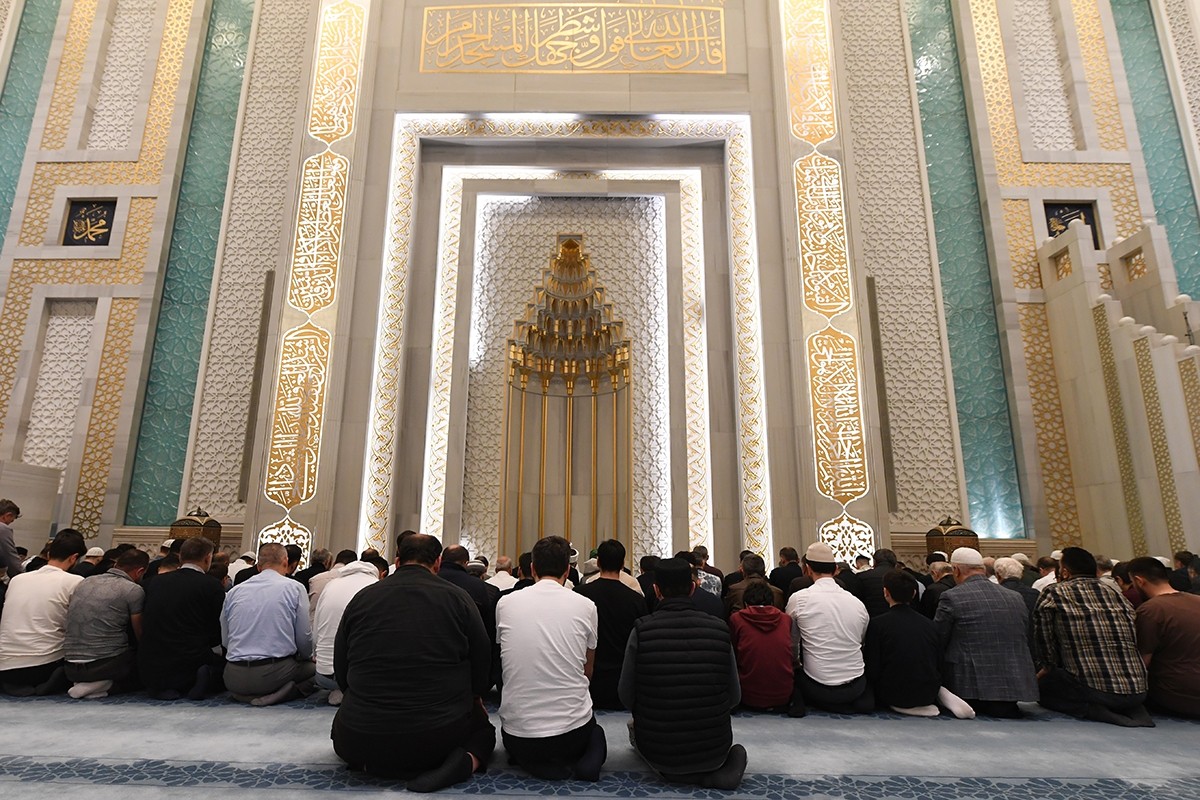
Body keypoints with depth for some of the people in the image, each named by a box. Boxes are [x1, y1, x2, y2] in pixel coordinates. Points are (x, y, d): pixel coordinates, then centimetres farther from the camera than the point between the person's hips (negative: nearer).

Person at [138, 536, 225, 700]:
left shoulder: (154, 583, 7)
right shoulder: (211, 586, -7)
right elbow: (219, 633, -2)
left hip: (150, 669, 5)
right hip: (189, 665, -4)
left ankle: (162, 688, 2)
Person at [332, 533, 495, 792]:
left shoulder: (361, 598, 1)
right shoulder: (458, 598, -4)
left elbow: (340, 670, 10)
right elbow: (483, 663, 2)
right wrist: (471, 698, 23)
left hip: (363, 739, 2)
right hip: (441, 735, -1)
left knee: (343, 728, 34)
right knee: (482, 726, 29)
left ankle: (374, 764, 3)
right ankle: (466, 760, -4)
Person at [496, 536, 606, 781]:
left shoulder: (506, 603, -2)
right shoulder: (586, 606, -4)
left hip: (517, 735, 1)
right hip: (572, 731, 0)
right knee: (594, 732, 35)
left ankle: (532, 762, 3)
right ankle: (585, 761, 2)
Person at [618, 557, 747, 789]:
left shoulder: (641, 630, -16)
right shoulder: (719, 629, -12)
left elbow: (627, 697, -8)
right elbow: (734, 696, -3)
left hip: (658, 753, 2)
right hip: (713, 751, -1)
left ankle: (672, 770, 16)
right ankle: (712, 771, 12)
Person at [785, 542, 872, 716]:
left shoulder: (798, 599, -8)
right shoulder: (857, 602, 0)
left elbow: (792, 641, 7)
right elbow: (862, 642, 15)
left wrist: (797, 661, 27)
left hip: (819, 688, -3)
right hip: (856, 687, 4)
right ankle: (857, 701, 8)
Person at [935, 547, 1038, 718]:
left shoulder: (951, 597, -10)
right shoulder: (1016, 598, 6)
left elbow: (937, 642, -3)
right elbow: (1026, 638, 16)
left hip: (970, 684, -5)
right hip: (1015, 684, 5)